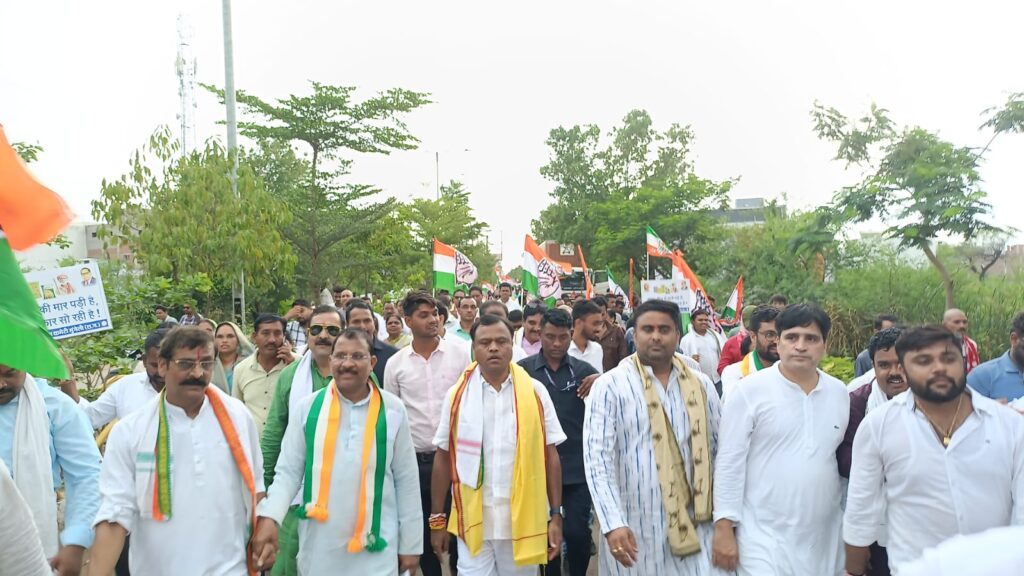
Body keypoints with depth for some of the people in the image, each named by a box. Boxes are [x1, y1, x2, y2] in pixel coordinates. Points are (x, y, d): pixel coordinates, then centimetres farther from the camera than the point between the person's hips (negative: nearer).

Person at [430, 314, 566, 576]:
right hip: (473, 520, 0)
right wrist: (437, 519, 5)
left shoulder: (535, 392, -2)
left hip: (524, 520, 0)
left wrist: (556, 515, -1)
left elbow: (550, 454, 1)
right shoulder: (458, 394, -1)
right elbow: (443, 457, 4)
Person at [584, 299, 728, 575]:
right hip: (634, 527, -3)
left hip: (693, 524, 3)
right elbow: (597, 457, -11)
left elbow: (720, 449, 13)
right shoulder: (610, 386, -6)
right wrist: (613, 523, -19)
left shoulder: (701, 385, 7)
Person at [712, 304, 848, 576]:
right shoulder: (749, 390, -9)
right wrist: (724, 526, -11)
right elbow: (729, 462, -8)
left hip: (825, 538, 5)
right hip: (765, 538, -4)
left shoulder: (839, 393, 6)